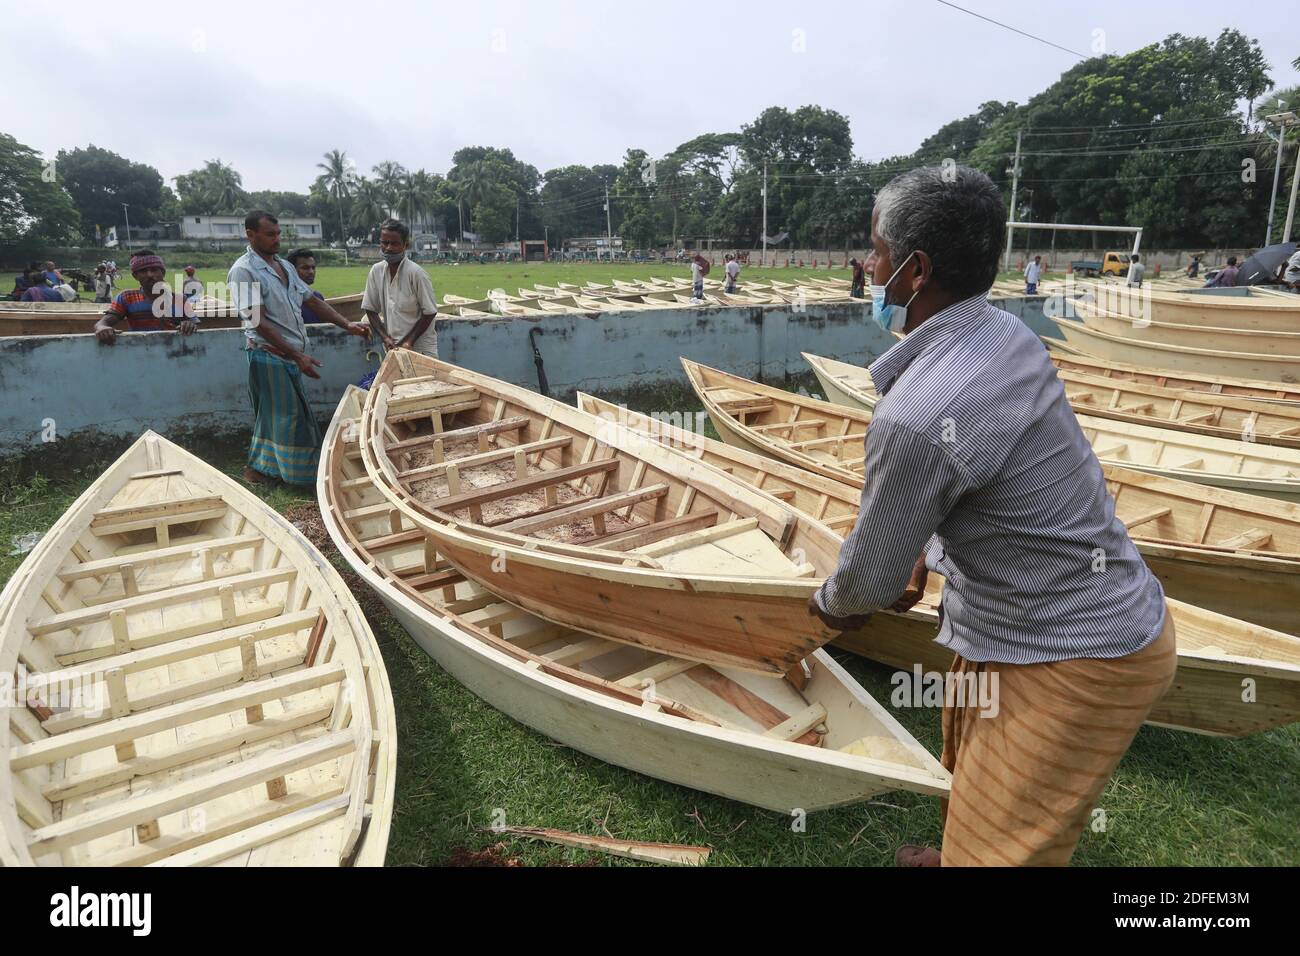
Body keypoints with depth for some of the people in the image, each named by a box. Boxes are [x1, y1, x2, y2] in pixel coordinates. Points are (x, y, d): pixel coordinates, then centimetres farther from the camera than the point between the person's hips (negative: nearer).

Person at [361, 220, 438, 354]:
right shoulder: (376, 271, 1)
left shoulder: (416, 273, -14)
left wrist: (409, 341, -12)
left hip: (420, 348, -5)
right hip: (393, 347, 5)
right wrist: (385, 337, -5)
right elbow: (370, 309, 8)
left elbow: (430, 313, -10)